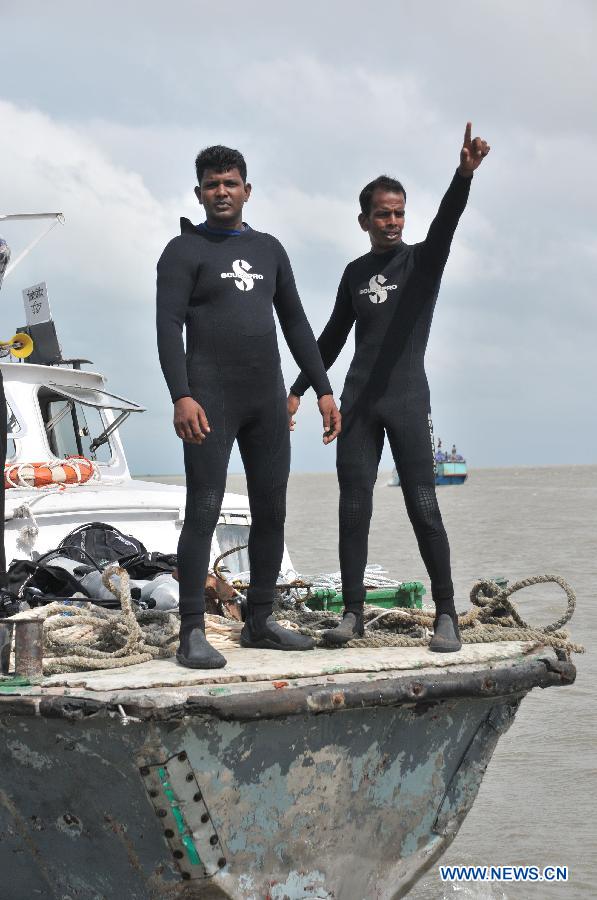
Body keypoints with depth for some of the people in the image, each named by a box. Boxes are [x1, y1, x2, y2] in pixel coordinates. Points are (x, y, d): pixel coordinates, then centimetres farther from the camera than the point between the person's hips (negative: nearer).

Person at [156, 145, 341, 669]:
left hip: (267, 397, 6)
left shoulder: (269, 249, 16)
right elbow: (169, 327, -9)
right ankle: (192, 633, -10)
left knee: (271, 511, 6)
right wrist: (181, 396, -22)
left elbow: (296, 324, 18)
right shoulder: (184, 251, 0)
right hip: (211, 397, -6)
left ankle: (260, 621, 15)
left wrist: (323, 389, 10)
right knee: (204, 512, -9)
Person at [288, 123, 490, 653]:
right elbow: (333, 337, 22)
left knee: (424, 508, -8)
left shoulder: (423, 260, 2)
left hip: (408, 402, -4)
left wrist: (465, 173, -37)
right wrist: (298, 390, 18)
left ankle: (446, 615, -3)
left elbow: (447, 221, -18)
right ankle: (353, 612, 6)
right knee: (353, 510, 1)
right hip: (358, 404, 4)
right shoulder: (355, 272, 14)